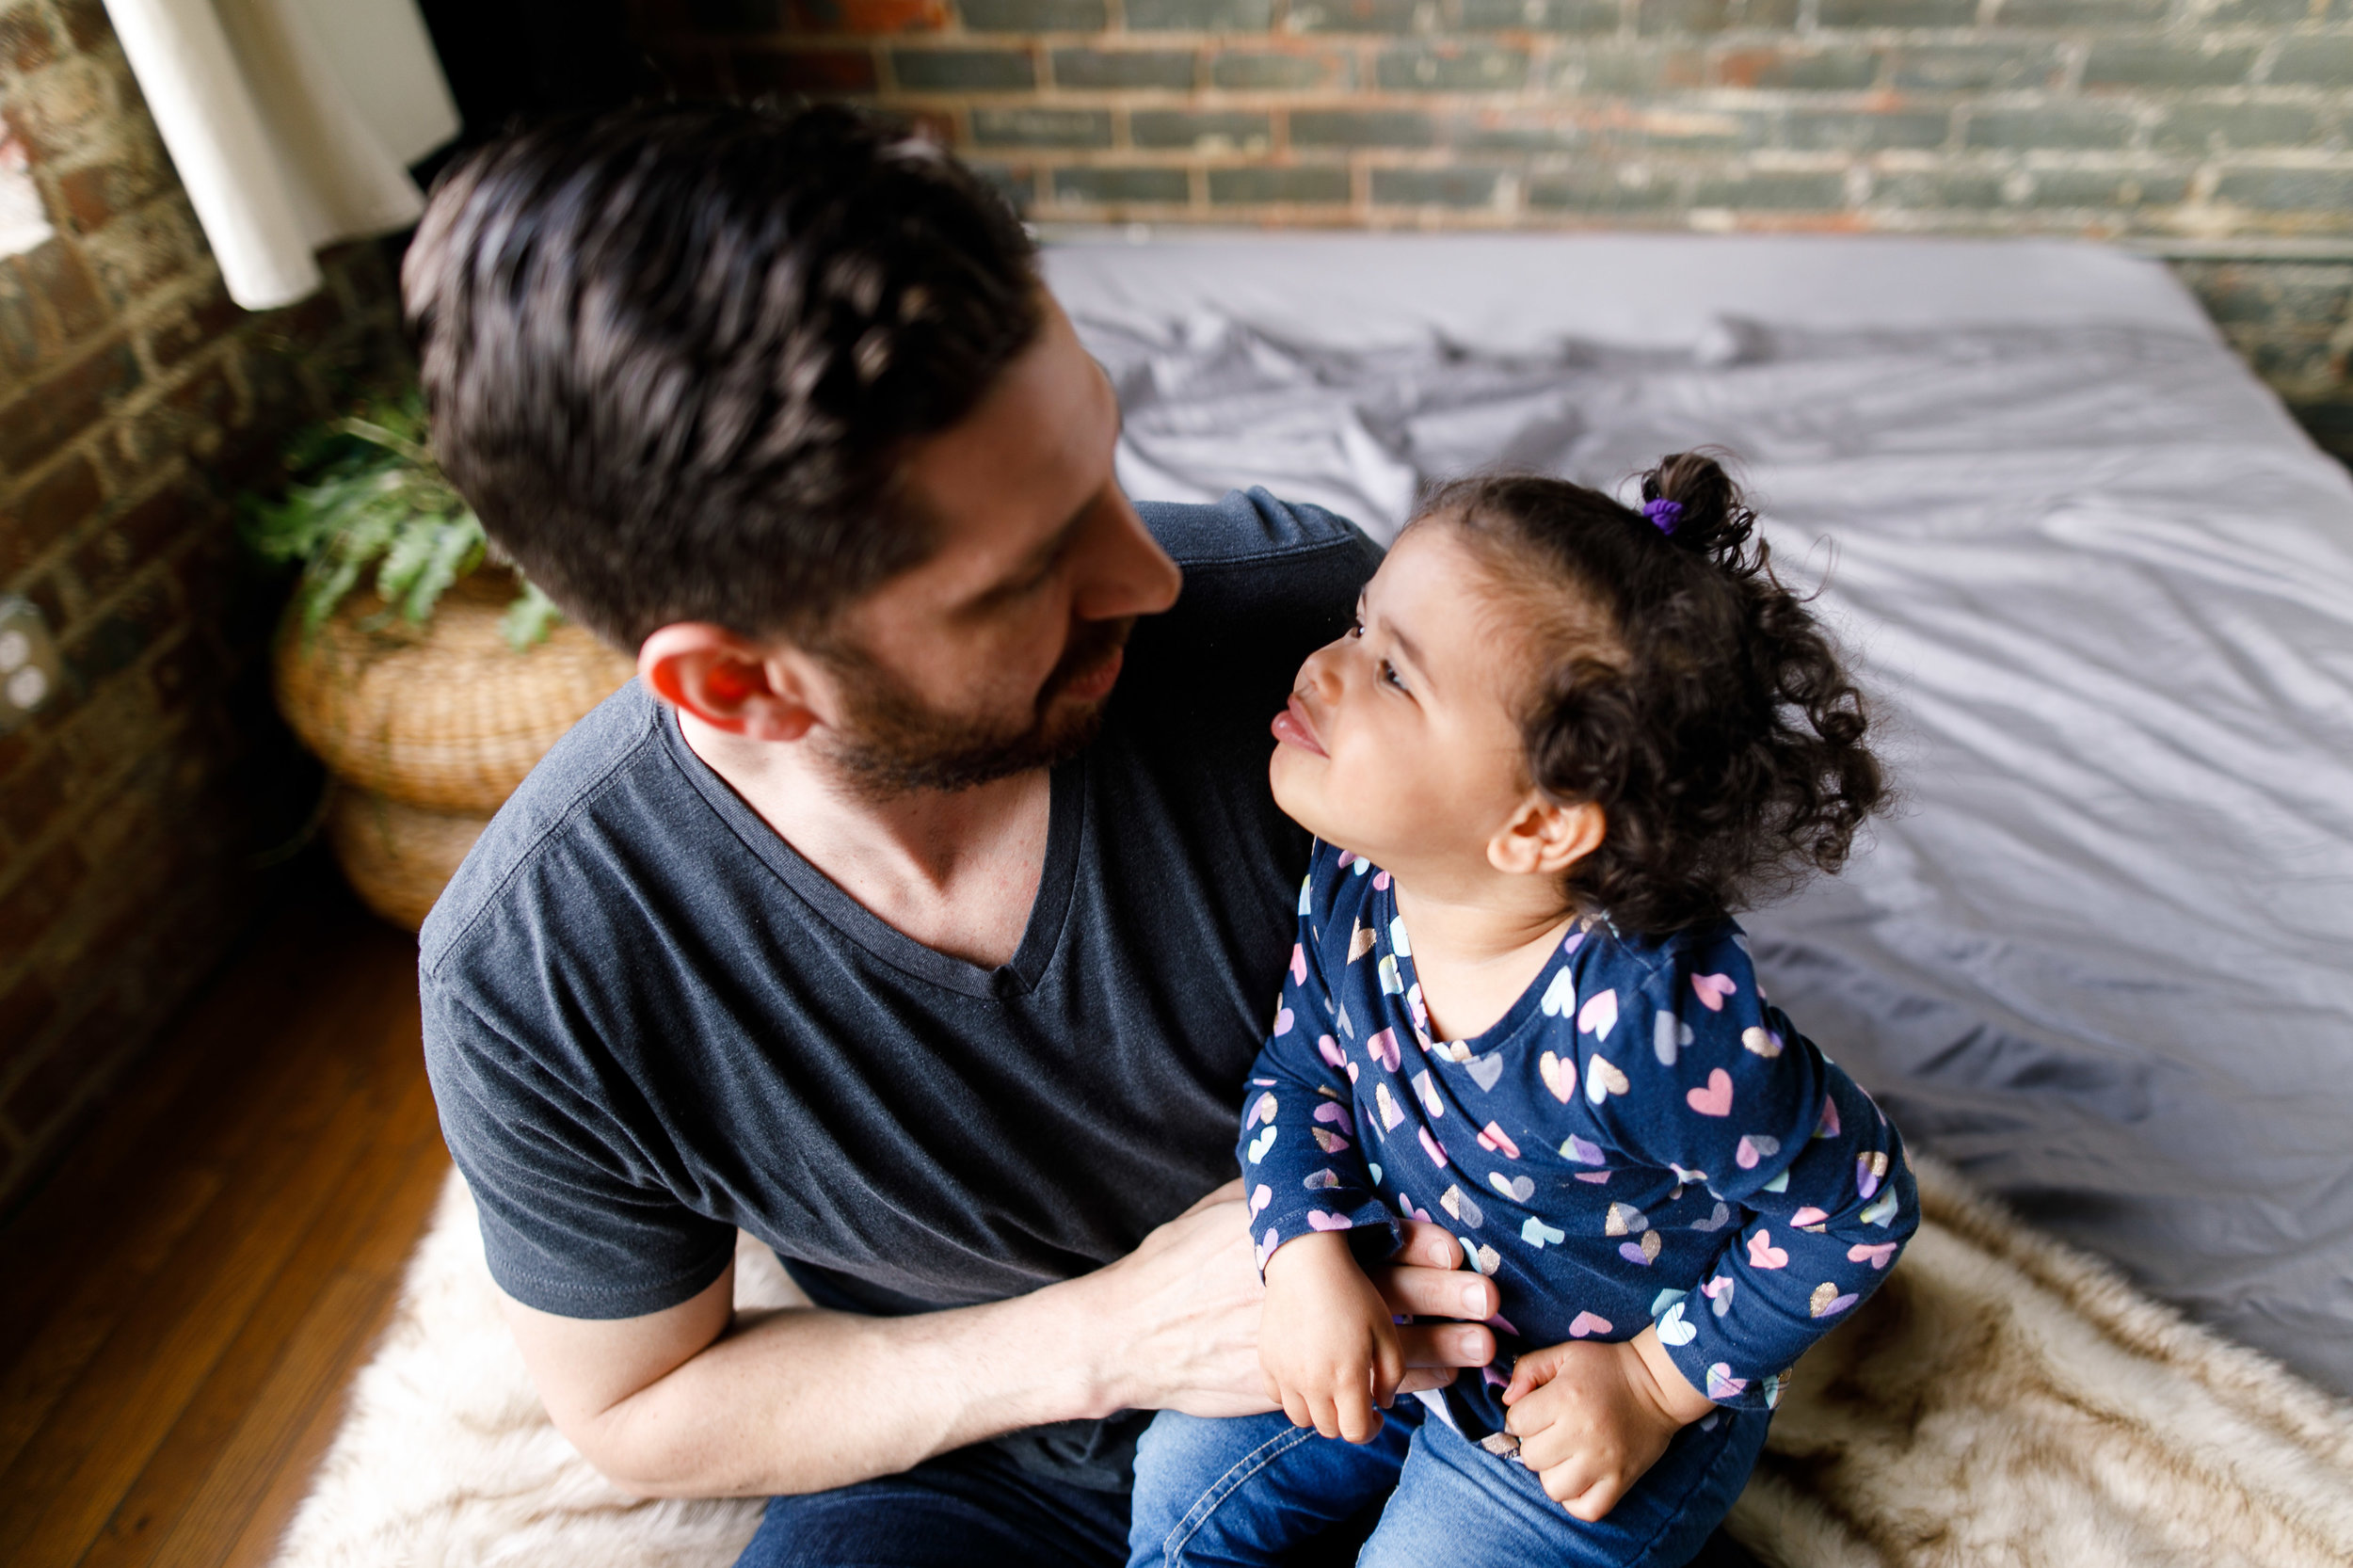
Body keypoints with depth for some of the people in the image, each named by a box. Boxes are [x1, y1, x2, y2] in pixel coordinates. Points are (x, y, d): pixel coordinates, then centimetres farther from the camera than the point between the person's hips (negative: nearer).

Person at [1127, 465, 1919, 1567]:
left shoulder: (1652, 1025, -40)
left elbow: (1857, 1205, -23)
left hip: (1589, 1412, -5)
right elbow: (1301, 1071, -2)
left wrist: (1656, 1383, -17)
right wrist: (1309, 1260, -18)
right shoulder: (1357, 883, -20)